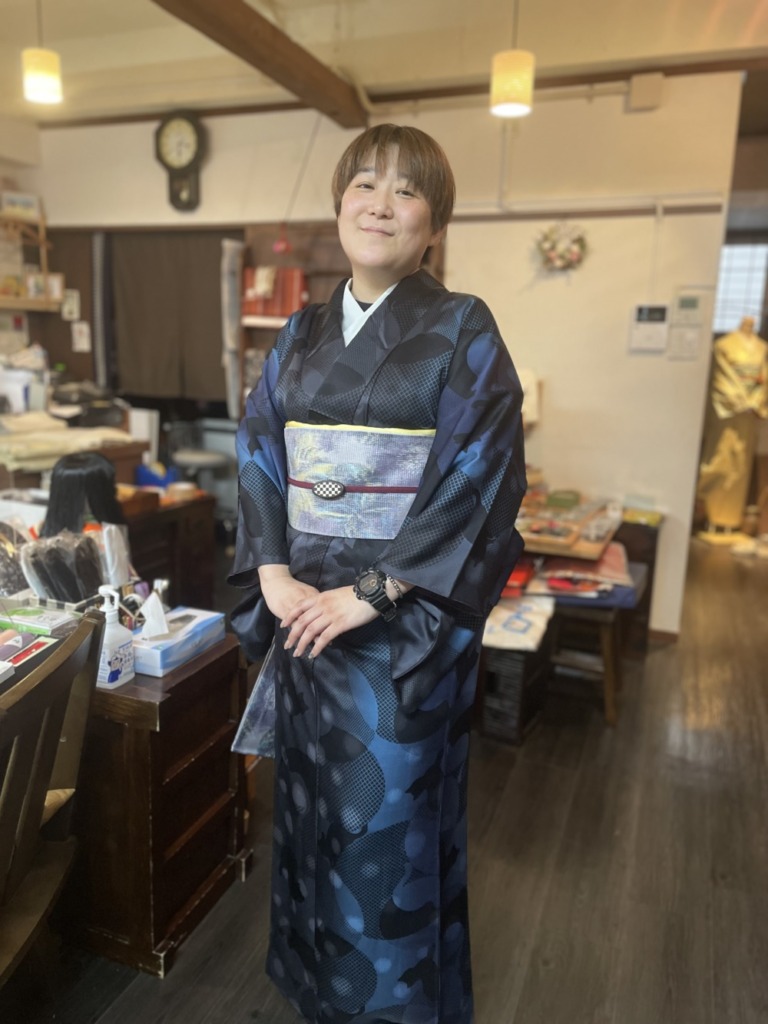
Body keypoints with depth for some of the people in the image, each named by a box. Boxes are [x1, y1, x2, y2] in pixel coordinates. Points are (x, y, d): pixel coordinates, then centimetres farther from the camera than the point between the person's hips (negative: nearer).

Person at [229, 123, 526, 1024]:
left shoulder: (463, 331, -6)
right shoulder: (301, 335, 8)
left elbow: (482, 478, -15)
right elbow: (257, 453, 6)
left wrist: (373, 590, -18)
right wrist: (273, 572, -7)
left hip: (409, 622, -4)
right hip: (304, 612, 5)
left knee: (389, 812, 7)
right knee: (310, 797, 19)